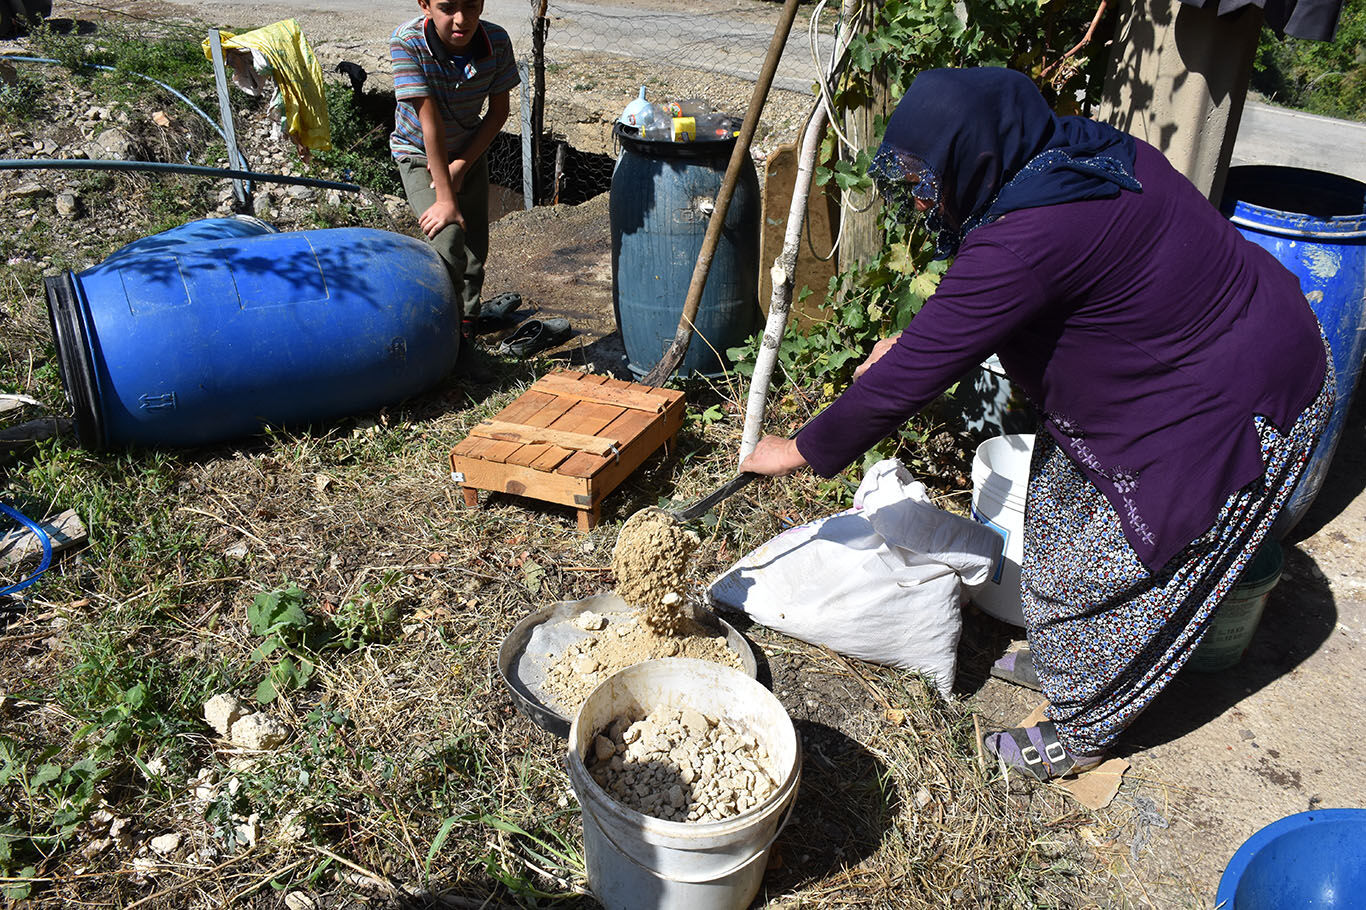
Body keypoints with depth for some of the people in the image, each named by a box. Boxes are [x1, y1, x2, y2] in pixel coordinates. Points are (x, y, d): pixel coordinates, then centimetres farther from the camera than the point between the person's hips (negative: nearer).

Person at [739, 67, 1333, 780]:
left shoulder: (1034, 236, -35)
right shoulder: (1074, 155, -5)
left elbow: (919, 371, -29)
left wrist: (806, 449, -18)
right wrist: (918, 341, 5)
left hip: (1239, 411, -9)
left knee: (1108, 572, 4)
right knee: (1061, 501, 19)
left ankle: (1081, 733, 29)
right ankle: (1058, 658, 41)